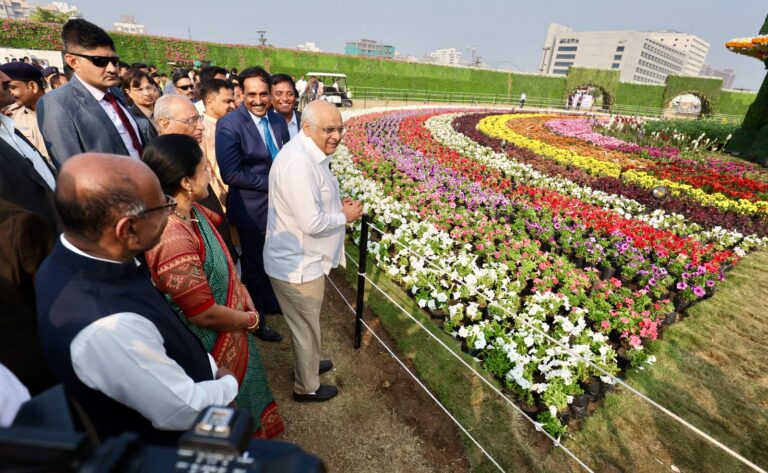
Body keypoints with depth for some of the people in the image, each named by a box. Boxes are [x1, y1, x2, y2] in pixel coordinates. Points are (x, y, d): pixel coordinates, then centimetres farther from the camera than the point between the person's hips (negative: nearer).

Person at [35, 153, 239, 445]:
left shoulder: (71, 261, -15)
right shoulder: (107, 327, -41)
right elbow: (186, 411, -26)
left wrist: (210, 368, 0)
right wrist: (228, 384, -9)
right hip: (166, 452, -6)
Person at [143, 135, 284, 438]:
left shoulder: (192, 210, -8)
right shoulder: (172, 240, -36)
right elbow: (205, 314, -29)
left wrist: (240, 291, -1)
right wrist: (250, 319, -12)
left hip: (231, 328, 9)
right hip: (214, 343, -8)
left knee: (240, 392, 33)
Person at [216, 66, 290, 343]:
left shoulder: (278, 120, 5)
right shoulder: (229, 125, -15)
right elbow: (230, 174, -21)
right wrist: (272, 184, -19)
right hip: (253, 211, -6)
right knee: (255, 266, 12)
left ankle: (270, 302, 46)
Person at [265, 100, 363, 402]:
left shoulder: (310, 153, 5)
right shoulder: (298, 163, -29)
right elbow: (312, 223, -30)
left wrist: (337, 205, 1)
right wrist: (345, 216, -14)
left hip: (302, 259, 10)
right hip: (298, 265, -10)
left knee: (306, 323, 29)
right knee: (306, 327, 13)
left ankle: (307, 363, 53)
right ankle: (306, 387, 37)